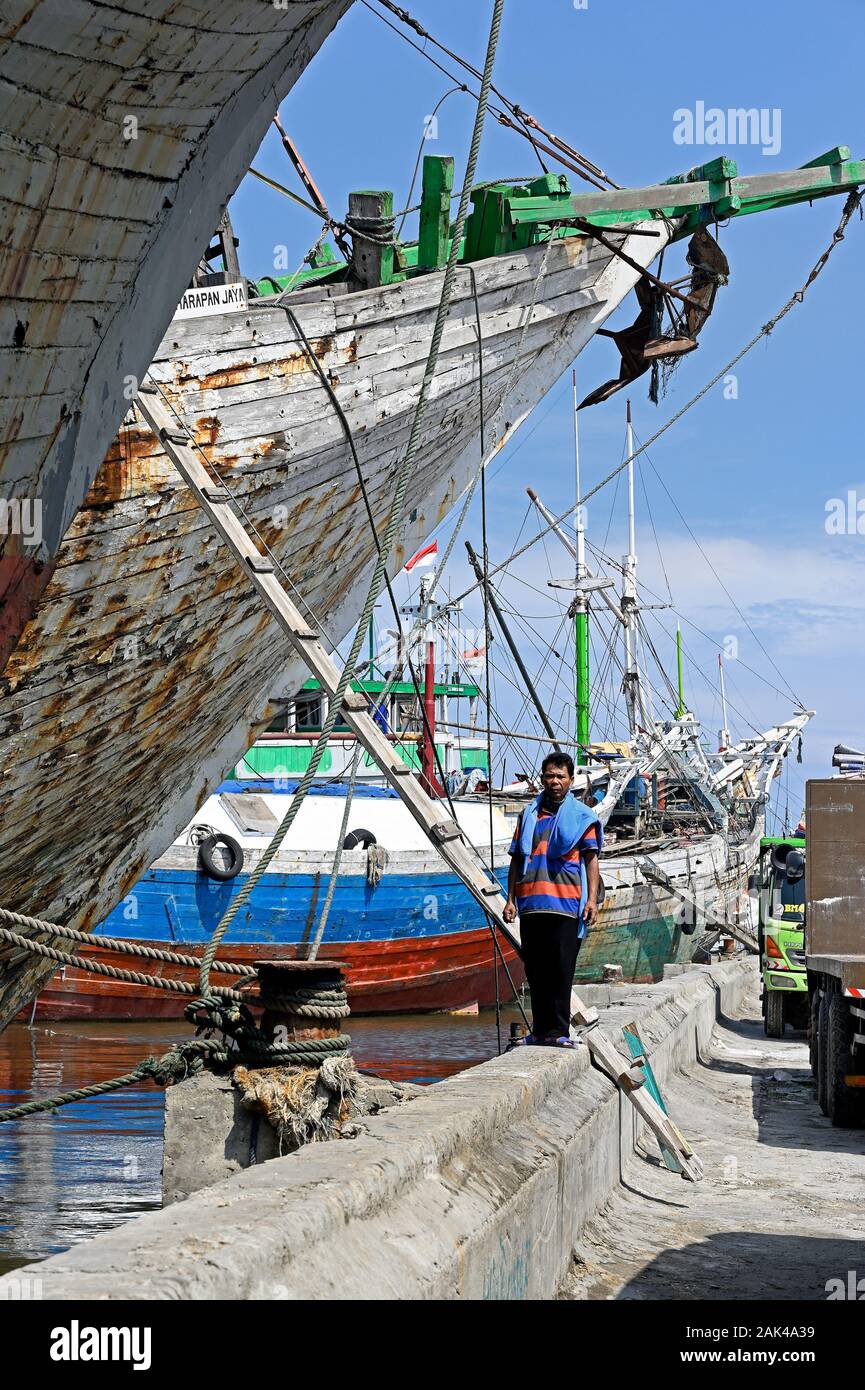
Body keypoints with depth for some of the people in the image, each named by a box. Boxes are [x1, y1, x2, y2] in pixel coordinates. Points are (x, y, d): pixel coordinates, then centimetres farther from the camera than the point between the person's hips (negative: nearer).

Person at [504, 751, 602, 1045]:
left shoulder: (582, 816, 8)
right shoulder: (529, 814, 18)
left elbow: (591, 859, 3)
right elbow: (517, 859, 19)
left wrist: (592, 899, -8)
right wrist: (511, 899, 12)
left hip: (565, 905, -4)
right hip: (531, 903, 4)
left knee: (561, 970, -7)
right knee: (535, 970, 6)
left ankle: (558, 1031, -4)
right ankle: (540, 1029, 13)